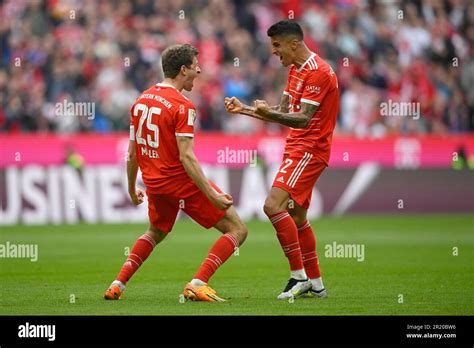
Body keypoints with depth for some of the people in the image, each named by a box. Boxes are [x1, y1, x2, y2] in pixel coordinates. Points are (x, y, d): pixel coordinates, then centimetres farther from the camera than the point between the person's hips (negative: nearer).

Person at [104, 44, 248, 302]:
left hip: (154, 184, 7)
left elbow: (132, 154, 12)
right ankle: (197, 284, -13)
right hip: (184, 183, -7)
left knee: (156, 233, 34)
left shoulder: (141, 100, 7)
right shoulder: (182, 106, -15)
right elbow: (186, 157, -22)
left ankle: (117, 284, 19)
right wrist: (212, 195, -22)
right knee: (237, 230, 0)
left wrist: (132, 189, 25)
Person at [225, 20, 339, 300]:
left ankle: (299, 276, -15)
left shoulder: (318, 72, -16)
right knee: (297, 216, 13)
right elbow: (284, 112, 22)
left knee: (273, 205, -20)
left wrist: (269, 113, -37)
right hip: (297, 148, 10)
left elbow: (303, 119, -23)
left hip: (309, 149, -10)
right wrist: (244, 109, 17)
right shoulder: (296, 69, 15)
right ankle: (316, 284, 20)